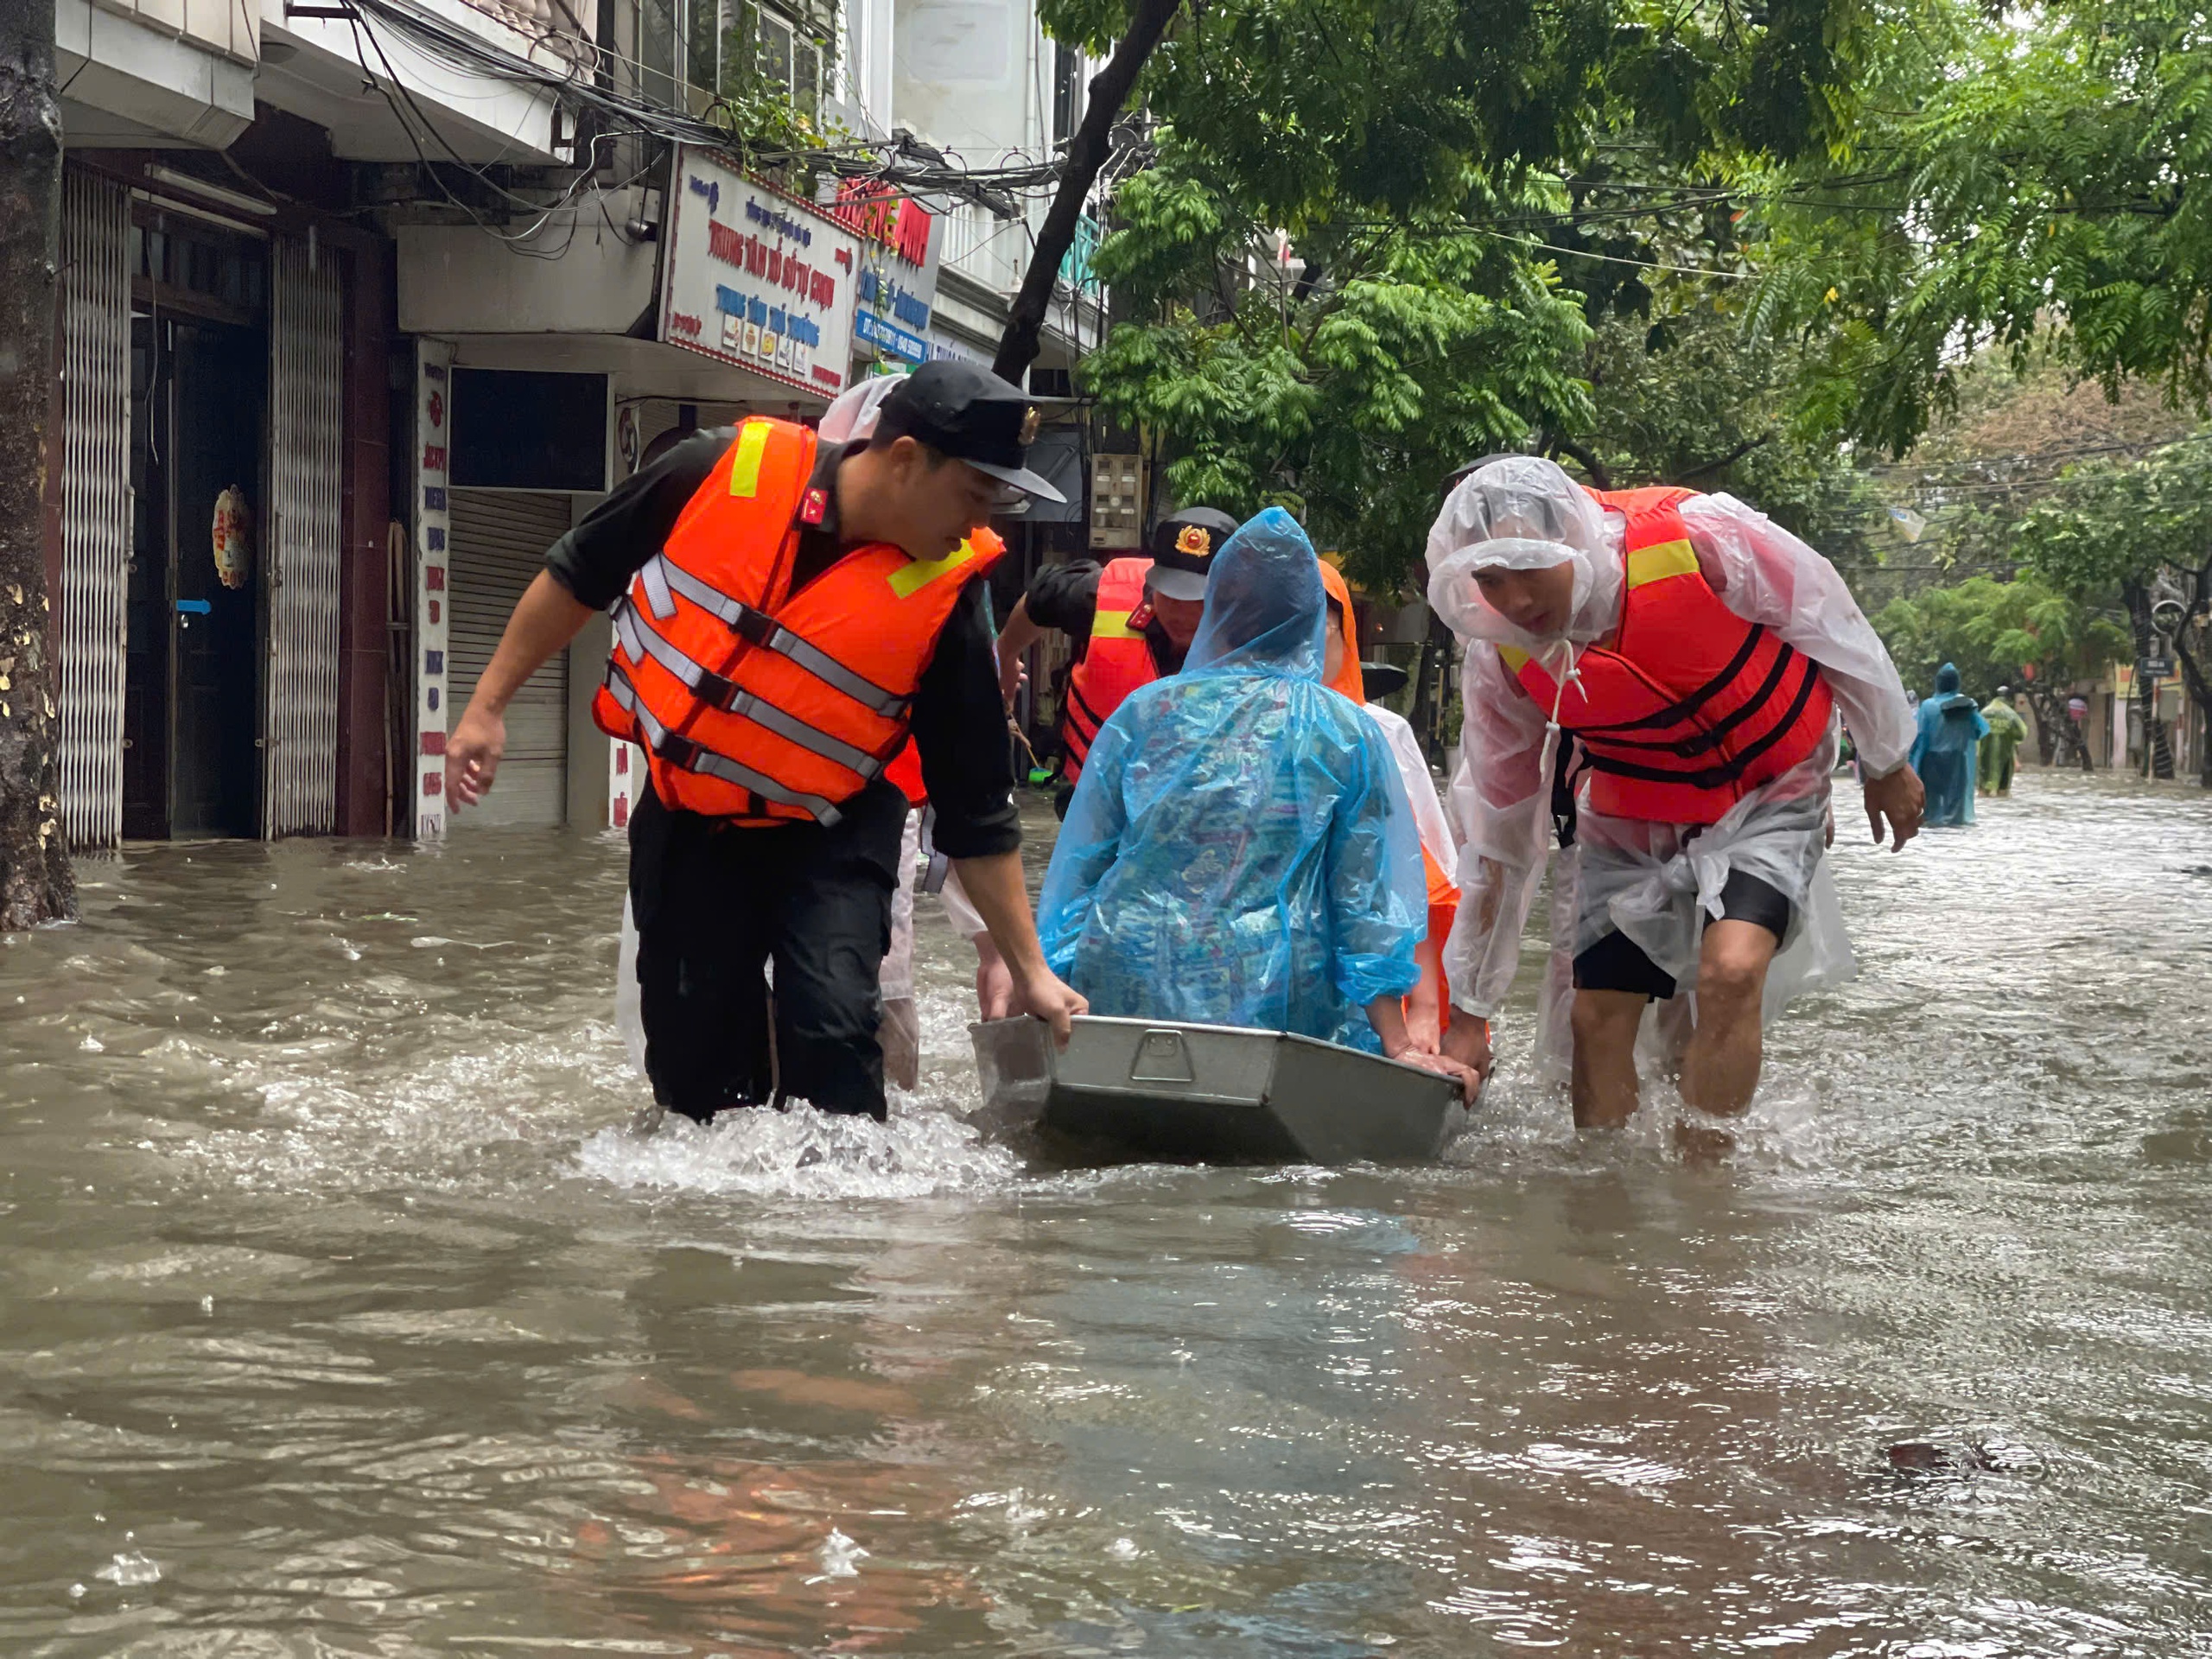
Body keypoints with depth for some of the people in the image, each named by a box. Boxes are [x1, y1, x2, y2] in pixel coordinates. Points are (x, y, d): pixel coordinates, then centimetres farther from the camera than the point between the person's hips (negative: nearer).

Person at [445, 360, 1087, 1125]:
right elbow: (578, 574, -4)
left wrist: (1029, 971, -12)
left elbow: (976, 812, -12)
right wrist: (487, 706, -1)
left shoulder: (945, 598, -20)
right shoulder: (726, 472, -20)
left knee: (830, 1030, -22)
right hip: (683, 823, 1)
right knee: (691, 1060, 6)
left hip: (827, 836, -1)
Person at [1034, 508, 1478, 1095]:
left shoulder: (1143, 711, 10)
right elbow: (1364, 897, 7)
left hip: (1125, 983, 2)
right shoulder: (1347, 733, 7)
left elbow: (1078, 865, 14)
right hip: (1265, 996, -2)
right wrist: (1397, 1045, 9)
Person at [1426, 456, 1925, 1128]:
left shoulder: (1700, 536, -30)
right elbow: (1496, 830, -6)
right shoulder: (1501, 657, -17)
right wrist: (1471, 1013, -3)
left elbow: (1836, 627, -11)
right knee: (1596, 1016, -3)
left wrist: (1889, 763, 3)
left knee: (1731, 973, -24)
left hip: (1768, 797, -3)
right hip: (1629, 823, 3)